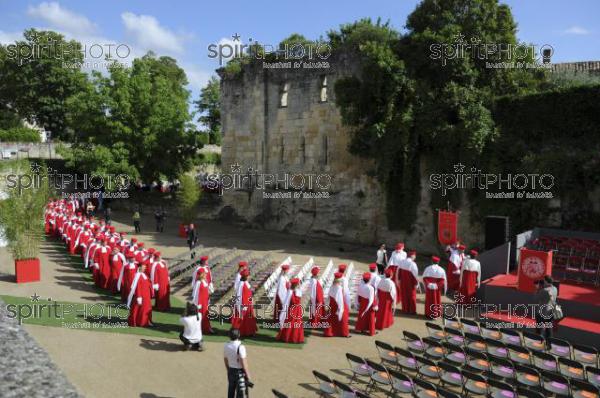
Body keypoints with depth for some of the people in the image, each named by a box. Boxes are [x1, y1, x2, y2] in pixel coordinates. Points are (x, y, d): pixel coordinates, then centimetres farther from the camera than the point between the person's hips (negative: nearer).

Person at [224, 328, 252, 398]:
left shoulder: (226, 346, -4)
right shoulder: (240, 347, -23)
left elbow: (225, 360, 7)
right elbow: (244, 363, -21)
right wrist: (248, 376, -11)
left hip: (231, 371, 6)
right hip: (240, 372, -6)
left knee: (230, 392, 19)